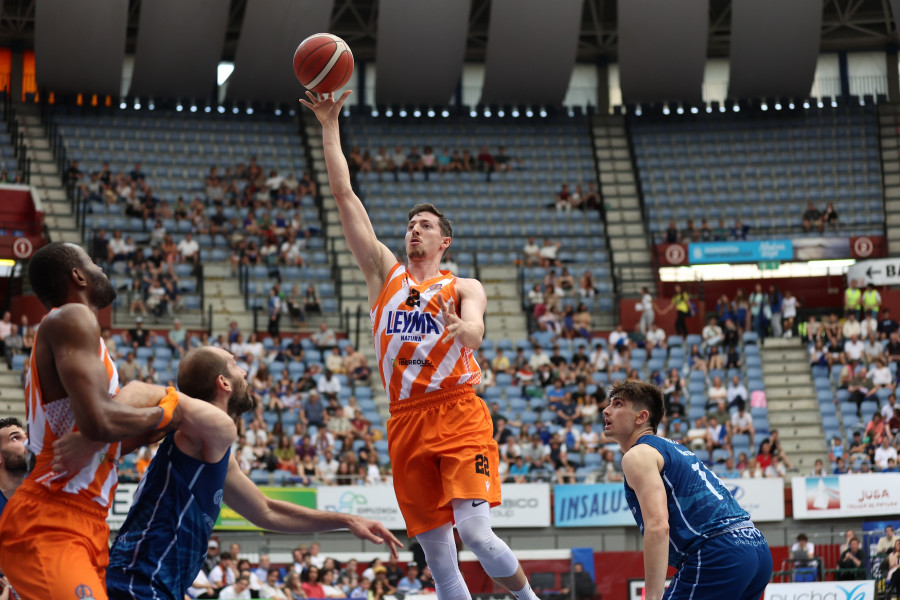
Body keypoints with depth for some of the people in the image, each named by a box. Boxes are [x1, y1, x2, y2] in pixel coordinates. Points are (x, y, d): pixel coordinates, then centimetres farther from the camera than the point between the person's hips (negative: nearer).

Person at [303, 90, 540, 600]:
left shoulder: (464, 288, 8)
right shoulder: (386, 274, 16)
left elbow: (475, 332, -14)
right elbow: (345, 195, 13)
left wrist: (460, 329, -38)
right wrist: (330, 125, 9)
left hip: (458, 415, -3)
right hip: (406, 422, 3)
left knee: (474, 529, -18)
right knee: (437, 553, 1)